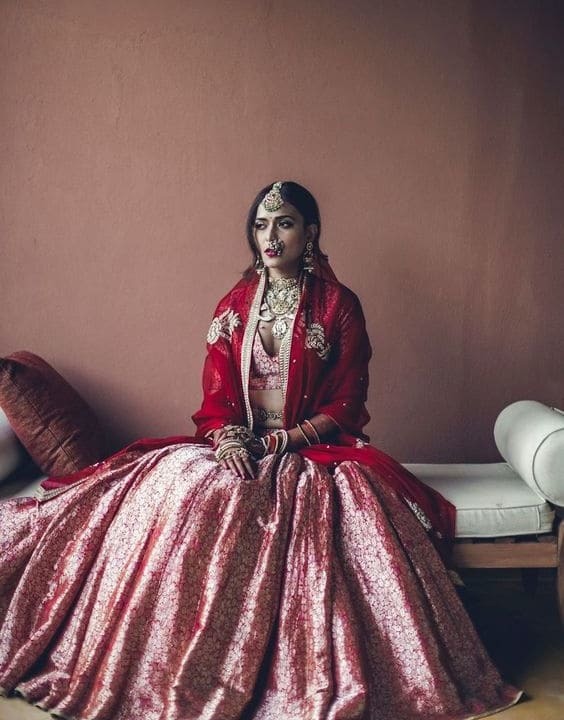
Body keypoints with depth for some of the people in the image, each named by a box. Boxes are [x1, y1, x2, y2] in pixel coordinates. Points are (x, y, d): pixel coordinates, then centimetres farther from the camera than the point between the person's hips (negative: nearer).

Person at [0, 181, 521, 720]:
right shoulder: (234, 305, 11)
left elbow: (344, 407, -3)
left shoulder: (339, 306, 0)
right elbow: (216, 396, 6)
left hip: (313, 449, -2)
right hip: (238, 447, 3)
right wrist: (229, 440, -15)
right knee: (172, 494, -25)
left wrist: (278, 443, -15)